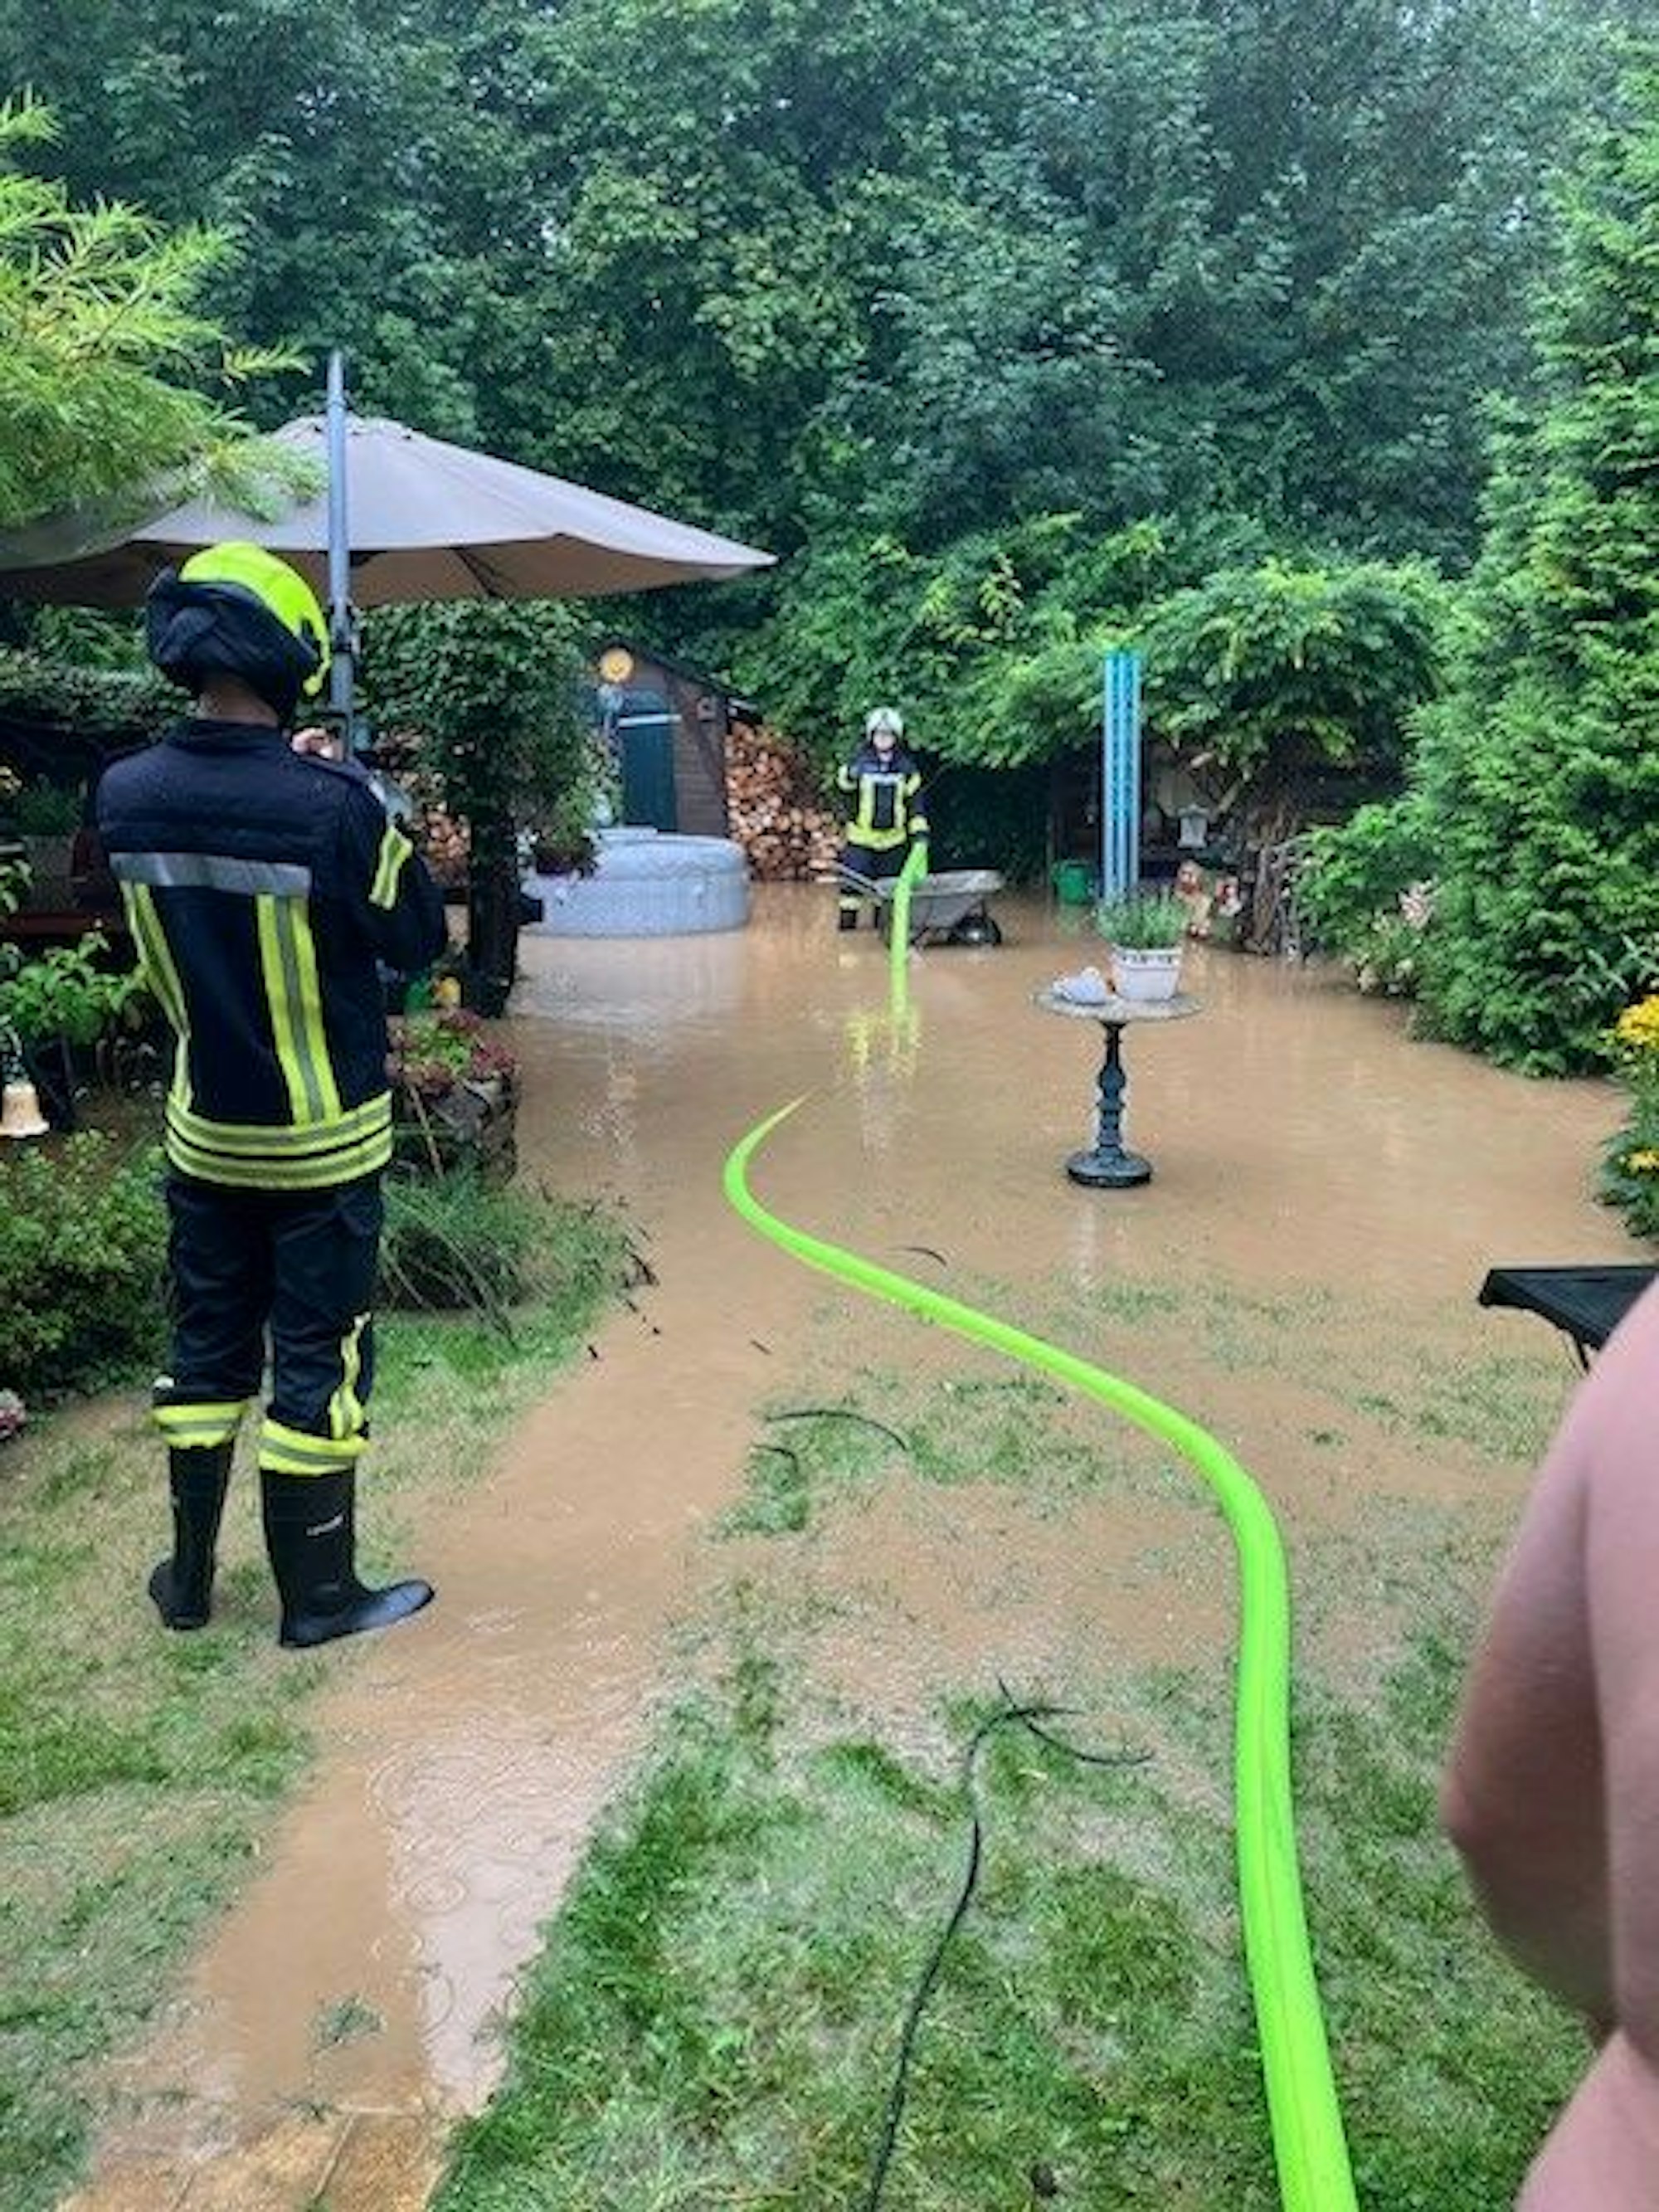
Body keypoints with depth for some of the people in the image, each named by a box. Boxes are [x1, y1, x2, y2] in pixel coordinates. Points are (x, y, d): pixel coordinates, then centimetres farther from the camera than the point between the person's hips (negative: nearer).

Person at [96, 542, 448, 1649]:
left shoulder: (128, 795, -6)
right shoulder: (332, 805, -23)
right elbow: (419, 938, -9)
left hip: (204, 1129, 5)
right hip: (324, 1139, -5)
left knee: (208, 1346, 19)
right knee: (319, 1360, 7)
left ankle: (190, 1577, 32)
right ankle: (320, 1594, 20)